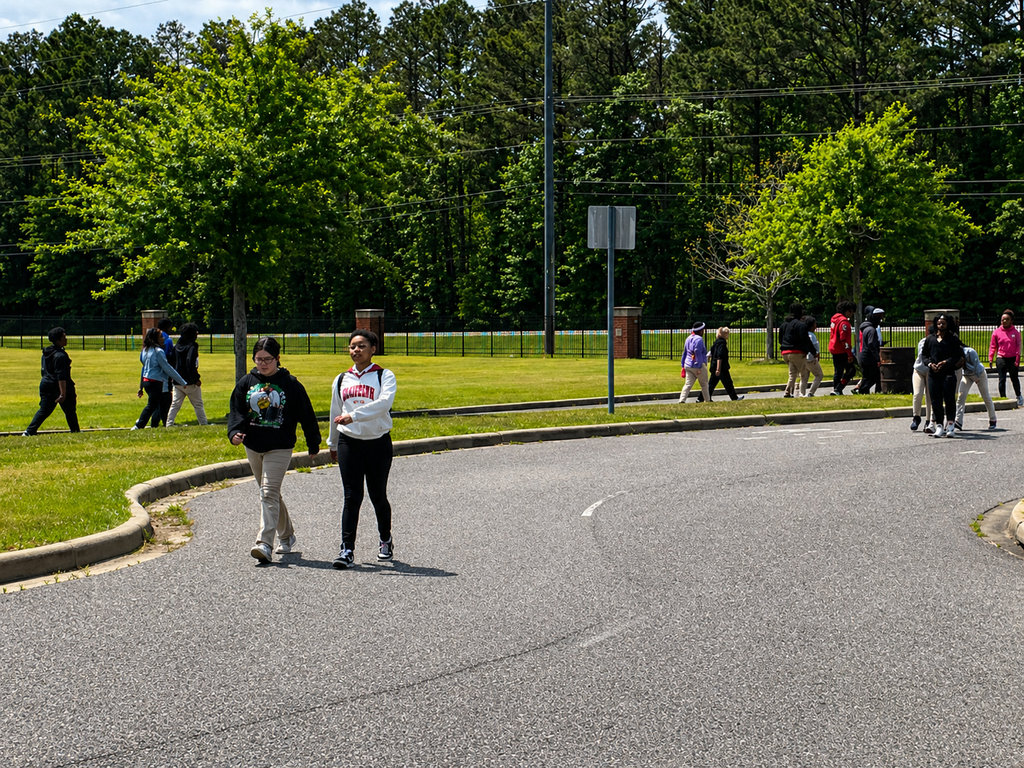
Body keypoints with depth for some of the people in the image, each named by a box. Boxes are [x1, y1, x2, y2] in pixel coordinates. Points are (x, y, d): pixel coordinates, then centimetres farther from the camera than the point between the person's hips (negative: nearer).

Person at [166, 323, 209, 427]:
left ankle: (169, 423, -2)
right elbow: (191, 364, -23)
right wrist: (196, 379, -17)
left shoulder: (177, 346, 10)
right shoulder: (192, 347, -14)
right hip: (190, 382, -6)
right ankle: (203, 423, 10)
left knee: (175, 404, 7)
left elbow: (172, 362, 11)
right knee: (198, 404, 6)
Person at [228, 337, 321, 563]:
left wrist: (313, 443, 8)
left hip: (280, 449, -5)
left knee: (269, 493, -15)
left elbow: (306, 415, 3)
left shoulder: (290, 384, -4)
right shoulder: (246, 383, 6)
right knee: (270, 494, 16)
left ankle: (265, 543, -22)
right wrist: (235, 432, -16)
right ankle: (286, 534, 33)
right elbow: (236, 410, 3)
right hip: (253, 447, 5)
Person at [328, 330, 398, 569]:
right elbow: (335, 413, 23)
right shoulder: (341, 380, 13)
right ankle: (347, 549, -9)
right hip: (349, 442, 2)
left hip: (378, 442, -2)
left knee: (378, 495, 8)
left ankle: (385, 539, 31)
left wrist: (354, 415, -29)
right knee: (352, 497, -7)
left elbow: (384, 403, -21)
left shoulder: (384, 376, -2)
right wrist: (332, 444, 29)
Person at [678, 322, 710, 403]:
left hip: (688, 365, 7)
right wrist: (699, 368, -20)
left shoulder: (688, 338, 13)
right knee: (704, 384, 9)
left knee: (688, 384, 1)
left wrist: (683, 365, 22)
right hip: (698, 366, -7)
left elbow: (684, 353, 17)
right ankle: (707, 400, 18)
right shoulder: (699, 339, -13)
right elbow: (698, 354, -19)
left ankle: (682, 400, -13)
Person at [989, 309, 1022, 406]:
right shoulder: (996, 332, 1)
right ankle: (1003, 398, 9)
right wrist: (990, 359, -1)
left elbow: (1018, 346, 0)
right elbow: (992, 346, 5)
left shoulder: (1015, 332, 0)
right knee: (1002, 379, 1)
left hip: (1012, 359, 0)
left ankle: (1019, 396, 30)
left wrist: (1017, 359, -6)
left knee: (1014, 378, 11)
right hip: (1001, 359, 0)